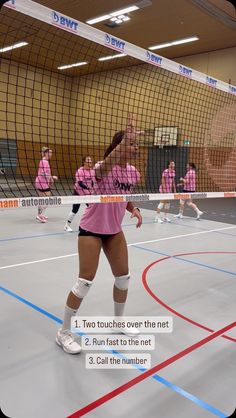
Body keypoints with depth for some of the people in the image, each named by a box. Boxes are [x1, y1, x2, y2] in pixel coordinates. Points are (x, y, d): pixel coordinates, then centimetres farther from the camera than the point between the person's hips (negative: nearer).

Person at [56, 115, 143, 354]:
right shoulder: (104, 167, -20)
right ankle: (63, 332, 13)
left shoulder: (133, 172, 0)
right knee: (85, 281, -5)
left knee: (123, 277, 10)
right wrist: (128, 132, -56)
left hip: (114, 231, 7)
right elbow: (115, 154, -47)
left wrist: (134, 210, -6)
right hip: (91, 230, -7)